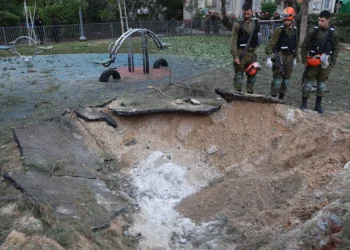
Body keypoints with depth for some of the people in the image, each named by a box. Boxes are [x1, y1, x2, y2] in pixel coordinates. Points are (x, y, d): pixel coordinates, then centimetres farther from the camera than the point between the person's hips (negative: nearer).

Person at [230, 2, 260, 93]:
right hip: (240, 53, -4)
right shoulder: (238, 24, -7)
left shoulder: (256, 22, 5)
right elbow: (234, 41, -10)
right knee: (239, 76, -3)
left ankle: (250, 94, 24)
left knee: (252, 75, 12)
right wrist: (235, 56, -16)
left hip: (252, 53, 5)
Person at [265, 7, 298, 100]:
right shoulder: (278, 30, -8)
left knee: (286, 78, 11)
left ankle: (281, 98, 22)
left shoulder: (294, 31, 10)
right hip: (279, 56, -6)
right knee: (277, 77, -8)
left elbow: (296, 45, 18)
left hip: (289, 57, 6)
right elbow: (270, 44, -13)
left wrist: (295, 58, 18)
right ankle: (273, 97, 0)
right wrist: (269, 57, -21)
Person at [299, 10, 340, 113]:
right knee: (308, 83, 1)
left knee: (322, 84, 10)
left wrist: (332, 63, -3)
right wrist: (304, 60, -4)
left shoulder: (334, 33, -3)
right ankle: (304, 104, 13)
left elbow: (336, 49, 4)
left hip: (325, 62, 2)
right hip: (312, 61, -1)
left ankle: (318, 105, 21)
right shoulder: (312, 31, -6)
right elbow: (304, 46, 1)